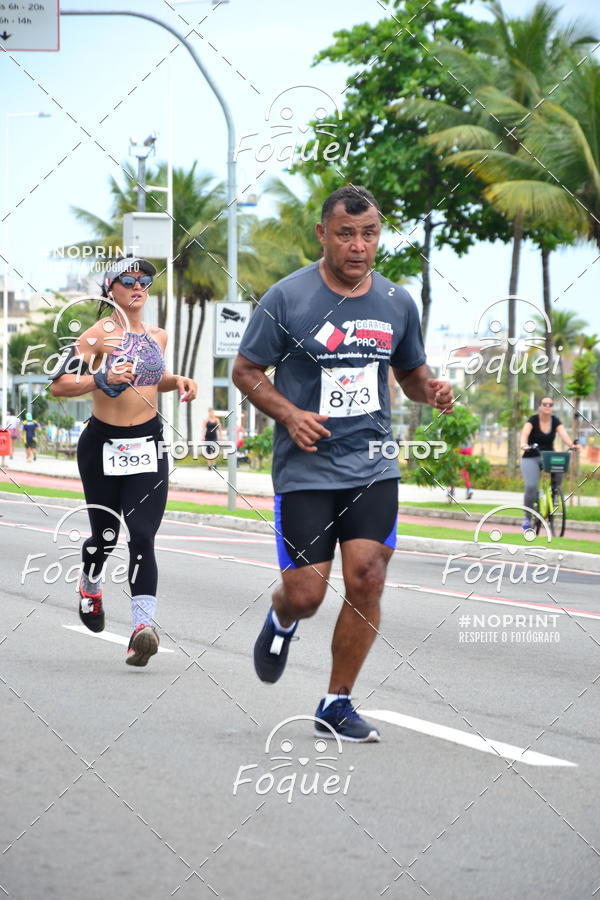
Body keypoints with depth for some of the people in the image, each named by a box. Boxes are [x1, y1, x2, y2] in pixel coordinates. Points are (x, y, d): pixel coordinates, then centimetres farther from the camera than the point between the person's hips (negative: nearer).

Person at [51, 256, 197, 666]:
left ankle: (144, 626, -22)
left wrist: (177, 382, 9)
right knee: (105, 534, 10)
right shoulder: (99, 334, -7)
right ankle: (90, 587, 44)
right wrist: (102, 379, -26)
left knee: (143, 536, -11)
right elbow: (59, 385, -12)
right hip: (102, 444, -3)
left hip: (149, 445, 3)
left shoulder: (158, 336, 10)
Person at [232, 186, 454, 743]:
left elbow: (410, 373, 19)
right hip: (305, 470, -3)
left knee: (366, 580, -8)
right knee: (305, 595, -4)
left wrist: (431, 391, -4)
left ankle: (337, 705, 7)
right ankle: (281, 624, 35)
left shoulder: (397, 302, 5)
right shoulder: (287, 298, -8)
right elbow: (245, 371, -1)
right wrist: (290, 415, -17)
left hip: (373, 467, 3)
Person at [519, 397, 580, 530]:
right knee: (531, 486, -22)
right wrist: (524, 444, -51)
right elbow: (525, 433, -29)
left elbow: (563, 434, -18)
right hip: (531, 458, -2)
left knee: (559, 471, -31)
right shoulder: (533, 420, -11)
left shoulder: (555, 421, -1)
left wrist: (571, 445, -39)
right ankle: (527, 518, -3)